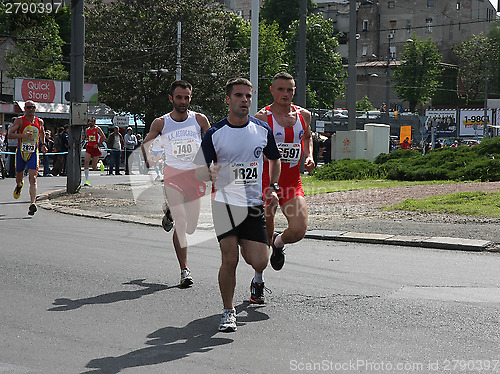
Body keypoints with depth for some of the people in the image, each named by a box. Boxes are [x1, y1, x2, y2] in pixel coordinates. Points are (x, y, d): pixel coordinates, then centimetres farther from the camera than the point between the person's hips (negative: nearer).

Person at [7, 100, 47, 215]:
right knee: (19, 177, 17)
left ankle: (33, 203, -25)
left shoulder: (39, 121, 5)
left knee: (33, 179, -15)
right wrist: (23, 135, -27)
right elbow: (10, 135, -13)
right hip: (21, 153, 0)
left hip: (33, 154, 1)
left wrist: (43, 144, 16)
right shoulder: (20, 120, -6)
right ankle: (19, 185, 55)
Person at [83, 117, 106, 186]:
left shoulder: (97, 129, -5)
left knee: (94, 168, 0)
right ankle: (87, 180, -16)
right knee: (86, 162, -17)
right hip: (89, 148, 4)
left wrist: (98, 144, -13)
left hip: (96, 148, -4)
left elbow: (104, 137, -5)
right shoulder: (87, 130, 10)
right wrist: (86, 139, 2)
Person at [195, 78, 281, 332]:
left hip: (254, 205, 2)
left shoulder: (262, 129, 4)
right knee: (229, 259, -10)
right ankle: (228, 312, 8)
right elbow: (200, 172, -5)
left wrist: (273, 188, 9)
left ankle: (258, 279, 33)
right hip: (225, 204, -2)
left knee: (259, 261, -5)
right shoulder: (215, 134, -5)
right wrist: (209, 174, -28)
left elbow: (274, 159, 21)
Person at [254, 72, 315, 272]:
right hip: (266, 180, -3)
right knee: (264, 237, 3)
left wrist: (309, 157, 9)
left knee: (299, 231, -12)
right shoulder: (262, 117, -7)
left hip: (293, 182, 3)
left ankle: (279, 242, 25)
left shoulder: (304, 115, 7)